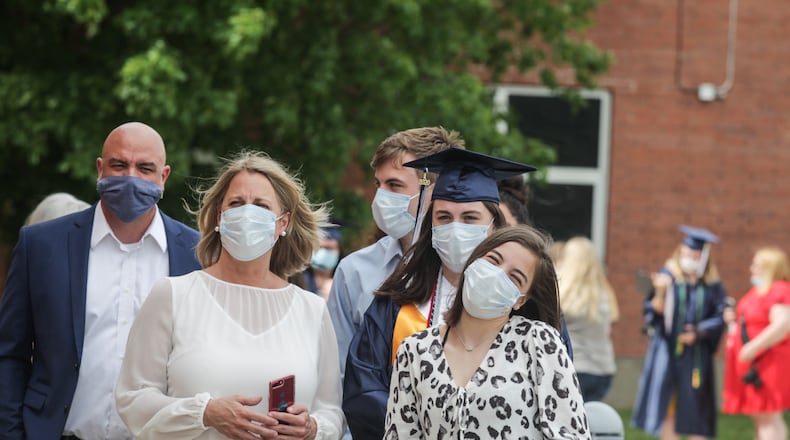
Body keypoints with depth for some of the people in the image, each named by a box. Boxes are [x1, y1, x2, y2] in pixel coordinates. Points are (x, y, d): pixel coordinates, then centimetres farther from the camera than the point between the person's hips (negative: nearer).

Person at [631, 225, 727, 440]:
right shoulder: (668, 277, -1)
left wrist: (699, 332, -13)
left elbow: (720, 317, 1)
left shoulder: (711, 284, 2)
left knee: (695, 407, 1)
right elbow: (653, 313, -5)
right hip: (668, 350, -1)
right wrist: (660, 293, -24)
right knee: (667, 408, -2)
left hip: (696, 354, 1)